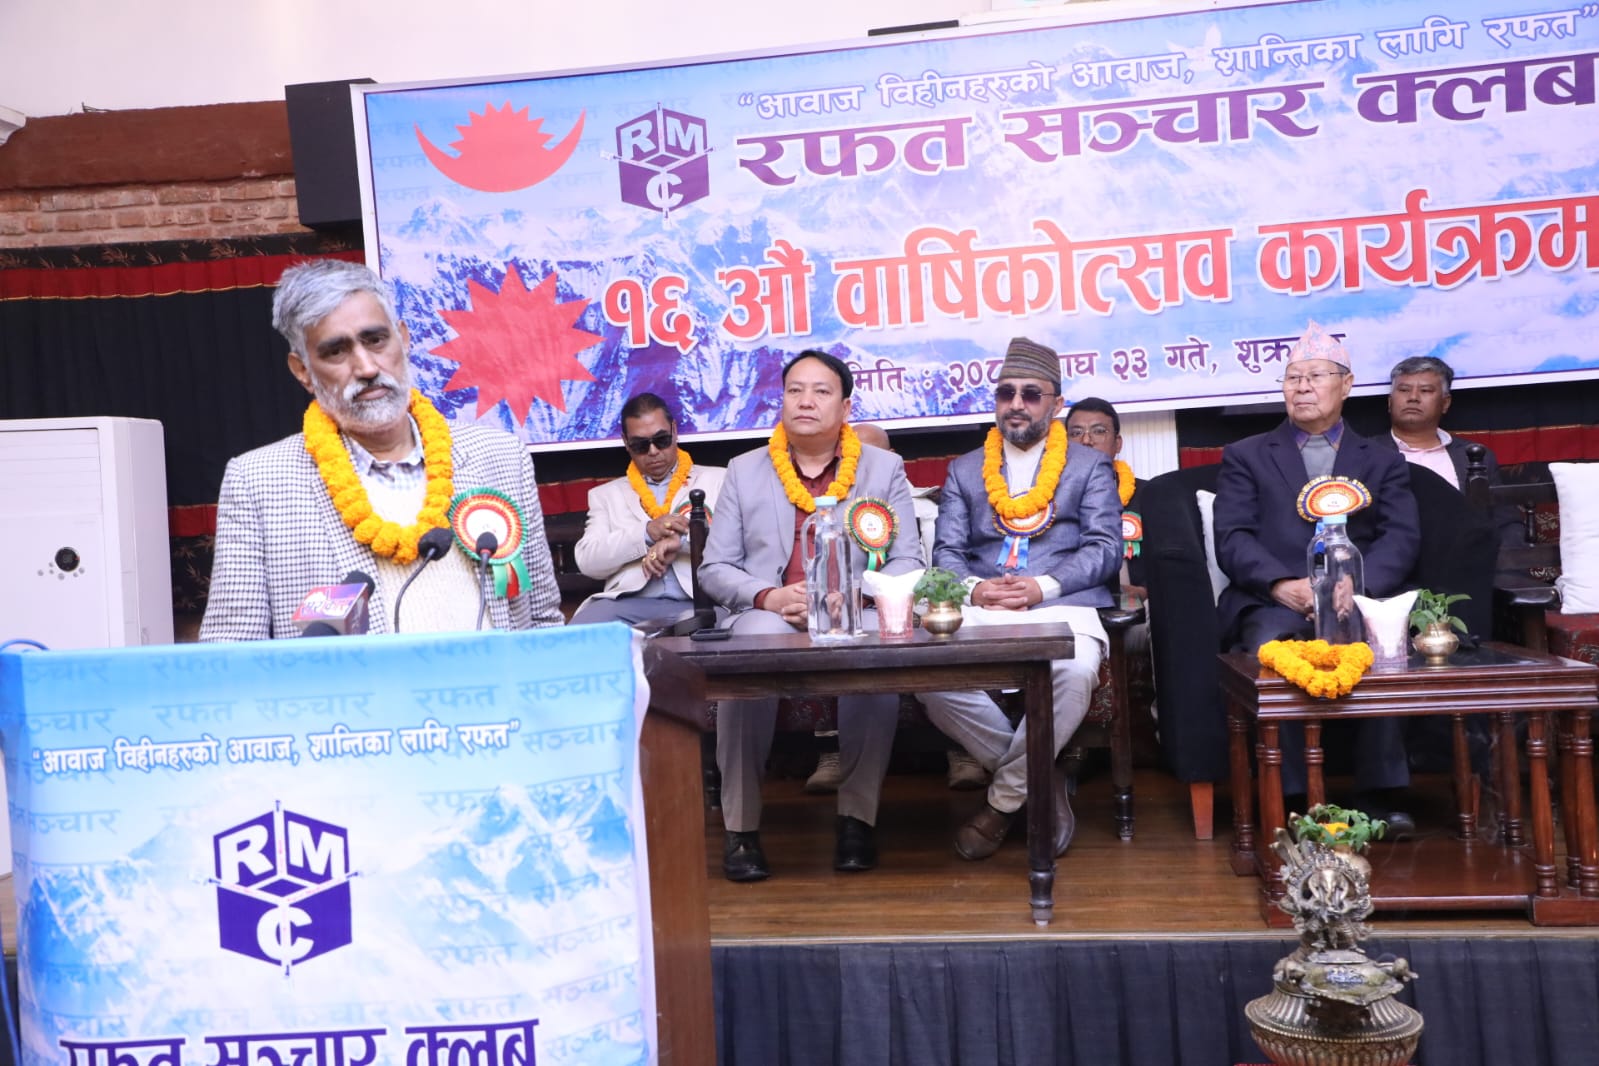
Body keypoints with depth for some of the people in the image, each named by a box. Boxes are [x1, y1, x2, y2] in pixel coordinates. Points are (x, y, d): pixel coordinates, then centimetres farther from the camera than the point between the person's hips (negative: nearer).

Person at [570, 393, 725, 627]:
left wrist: (683, 539, -10)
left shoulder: (717, 480, 18)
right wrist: (646, 533, -6)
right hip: (628, 605, 2)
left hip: (699, 603, -1)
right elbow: (587, 561, 8)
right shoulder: (606, 494, 22)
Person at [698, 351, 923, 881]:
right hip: (767, 614, 0)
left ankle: (857, 815, -19)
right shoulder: (745, 470, 13)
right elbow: (714, 568, 9)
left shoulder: (884, 467, 12)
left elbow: (907, 562, 5)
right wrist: (769, 598, -11)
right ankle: (741, 825, -22)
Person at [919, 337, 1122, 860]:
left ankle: (1005, 798, -13)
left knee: (1074, 673, -37)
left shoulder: (1090, 466, 17)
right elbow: (946, 552, 12)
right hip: (981, 611, 2)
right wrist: (974, 588, -11)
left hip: (1062, 606, -1)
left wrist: (1043, 586, -12)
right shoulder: (964, 471, 22)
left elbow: (1105, 548, 4)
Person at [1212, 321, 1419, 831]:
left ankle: (1379, 794, -23)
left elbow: (1401, 538, 6)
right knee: (1273, 644, -35)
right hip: (1271, 602, -1)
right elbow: (1232, 539, 5)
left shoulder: (1383, 462, 22)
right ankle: (1288, 799, -28)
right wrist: (1282, 584, -15)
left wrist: (1354, 586, -16)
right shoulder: (1245, 456, 19)